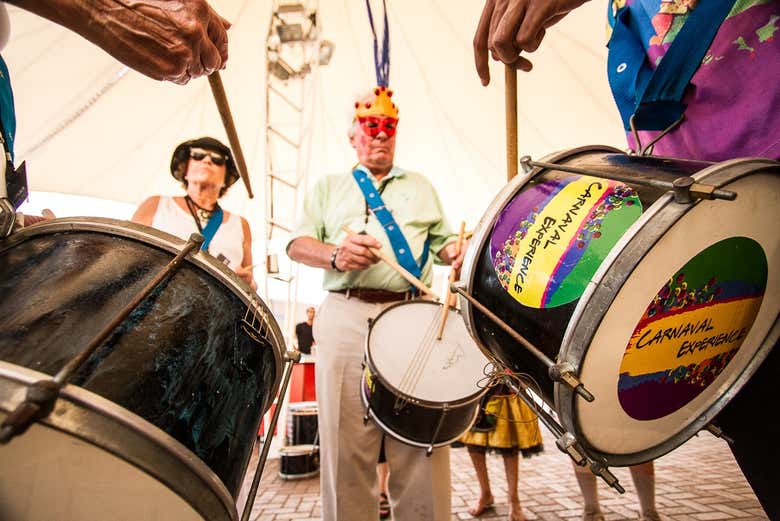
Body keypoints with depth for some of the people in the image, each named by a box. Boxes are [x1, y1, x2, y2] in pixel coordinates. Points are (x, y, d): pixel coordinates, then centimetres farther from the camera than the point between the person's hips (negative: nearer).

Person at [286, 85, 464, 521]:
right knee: (346, 439, -1)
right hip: (346, 317, 0)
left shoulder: (422, 186, 25)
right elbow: (298, 243, 10)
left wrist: (459, 253, -4)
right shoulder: (329, 186, 21)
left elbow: (445, 241, 20)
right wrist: (335, 254, -11)